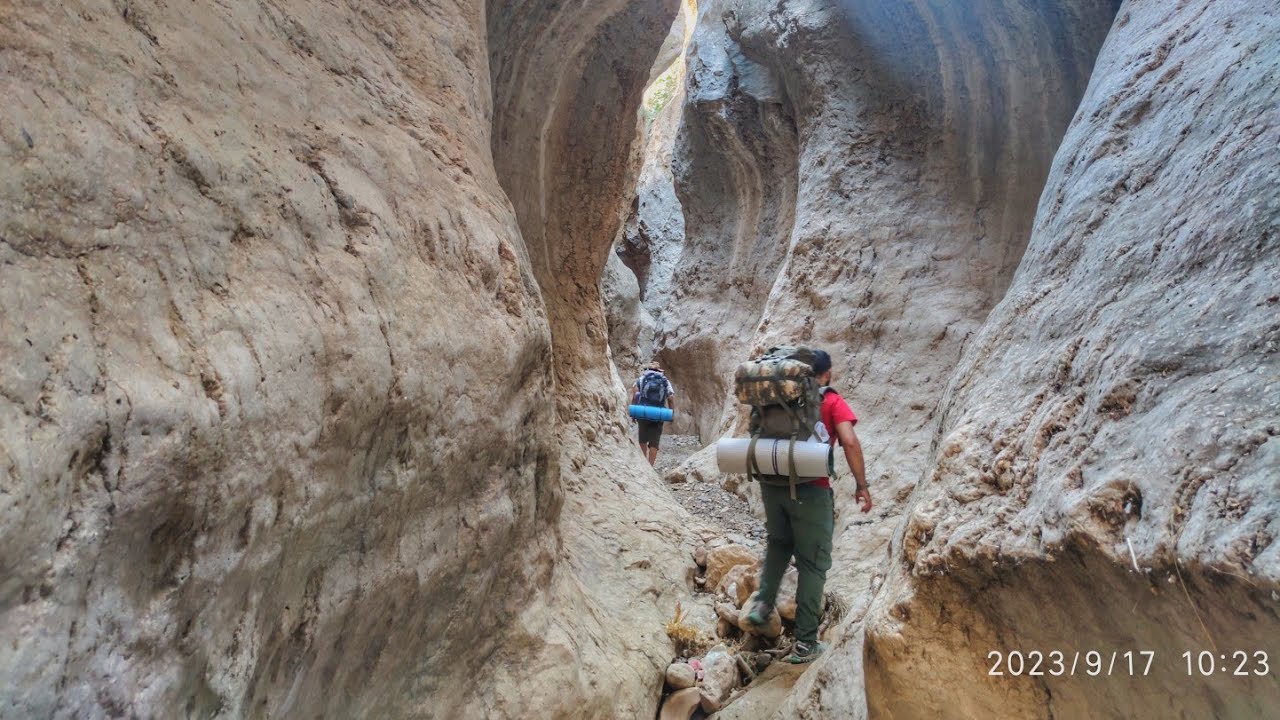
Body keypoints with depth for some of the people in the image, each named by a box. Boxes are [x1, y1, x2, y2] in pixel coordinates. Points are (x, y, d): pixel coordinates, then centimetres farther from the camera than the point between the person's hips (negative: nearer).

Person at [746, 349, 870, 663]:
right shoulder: (833, 402, -3)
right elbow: (849, 441, -16)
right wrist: (862, 485, -9)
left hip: (772, 485, 5)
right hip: (810, 490, -4)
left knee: (779, 543, 30)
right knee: (813, 563, 7)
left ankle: (763, 603, 18)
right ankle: (805, 643, 10)